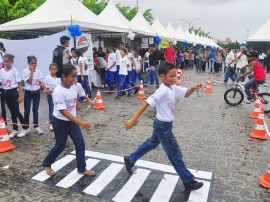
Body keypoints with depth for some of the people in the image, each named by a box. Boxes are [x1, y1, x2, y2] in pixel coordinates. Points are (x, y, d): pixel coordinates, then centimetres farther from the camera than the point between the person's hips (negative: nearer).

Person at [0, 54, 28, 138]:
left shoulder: (14, 70, -9)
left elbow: (19, 84, -9)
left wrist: (20, 96, -13)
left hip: (13, 92, -5)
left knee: (16, 111, -3)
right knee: (12, 112, 11)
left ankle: (25, 128, 12)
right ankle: (15, 130, 20)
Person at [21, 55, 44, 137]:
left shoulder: (38, 71, 1)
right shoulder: (25, 71, -9)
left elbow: (41, 82, 2)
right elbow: (29, 81, -19)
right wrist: (31, 71, -17)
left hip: (36, 93, 2)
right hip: (28, 93, -2)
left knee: (35, 110, 10)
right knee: (27, 111, 2)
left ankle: (36, 127, 20)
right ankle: (27, 128, 14)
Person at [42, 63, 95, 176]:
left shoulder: (73, 86, -3)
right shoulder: (58, 91, -25)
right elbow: (63, 111, -29)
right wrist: (80, 123, -36)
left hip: (72, 121, 6)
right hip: (60, 122, -6)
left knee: (80, 144, 5)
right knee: (60, 146, 10)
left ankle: (82, 168, 21)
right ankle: (46, 164, 36)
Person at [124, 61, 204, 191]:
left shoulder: (173, 87, 1)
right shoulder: (162, 91, -27)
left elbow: (185, 93, 12)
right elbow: (147, 103, -32)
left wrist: (193, 88, -10)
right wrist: (133, 120, -37)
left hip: (163, 124, 9)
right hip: (163, 126, -9)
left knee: (152, 143, 26)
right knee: (175, 154, 4)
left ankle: (130, 160, 41)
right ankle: (189, 182, 20)